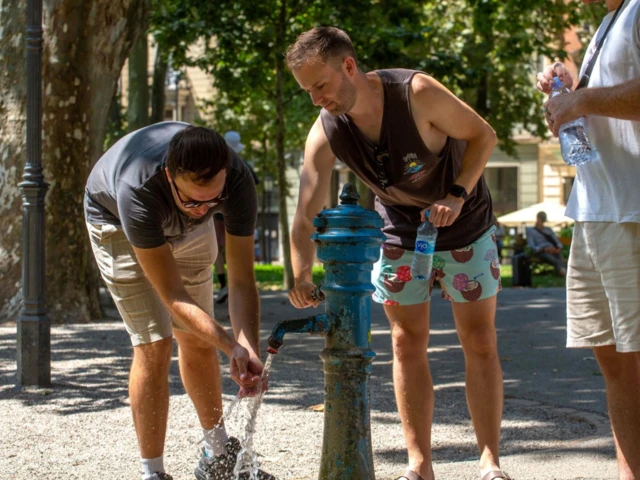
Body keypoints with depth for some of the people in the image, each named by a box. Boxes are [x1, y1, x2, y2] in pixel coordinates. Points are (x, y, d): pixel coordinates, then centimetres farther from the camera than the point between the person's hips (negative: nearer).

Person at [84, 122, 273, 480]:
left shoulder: (237, 180, -36)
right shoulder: (138, 190, -46)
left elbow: (243, 280, -31)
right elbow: (173, 297, -41)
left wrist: (250, 348, -45)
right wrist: (233, 346, -50)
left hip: (187, 229, 4)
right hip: (117, 221, -4)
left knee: (197, 340, 10)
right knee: (154, 344, -13)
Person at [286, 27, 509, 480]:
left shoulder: (416, 93, -30)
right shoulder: (324, 134, -18)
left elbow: (483, 135, -16)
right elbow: (307, 215, -21)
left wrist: (458, 194, -28)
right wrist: (301, 275, -36)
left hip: (464, 224, -3)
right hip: (401, 232, 3)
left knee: (480, 341, -2)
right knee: (408, 343, 1)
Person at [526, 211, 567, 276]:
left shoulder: (548, 230, 33)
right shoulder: (530, 231, 18)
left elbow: (558, 242, 22)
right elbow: (532, 247, 3)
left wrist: (559, 248, -4)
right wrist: (545, 249, -15)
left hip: (554, 250, 4)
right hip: (542, 251, -4)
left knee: (561, 259, -36)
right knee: (556, 261, -40)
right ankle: (563, 272, -67)